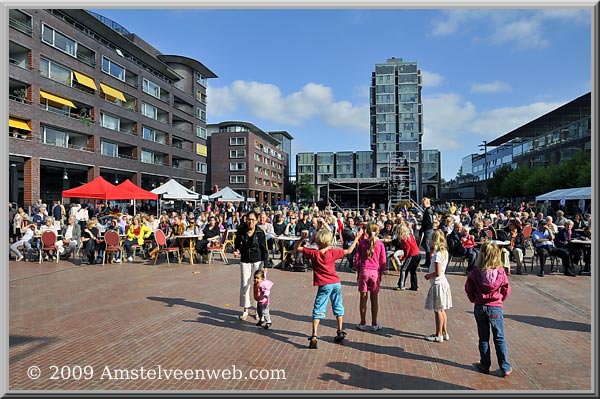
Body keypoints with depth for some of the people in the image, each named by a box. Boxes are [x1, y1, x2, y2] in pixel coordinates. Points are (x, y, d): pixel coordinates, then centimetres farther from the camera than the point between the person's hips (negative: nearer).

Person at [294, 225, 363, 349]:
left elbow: (296, 248, -2)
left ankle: (314, 336, -9)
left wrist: (302, 238, -16)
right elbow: (349, 251, 9)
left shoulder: (313, 253, -9)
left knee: (318, 310, 0)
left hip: (324, 286, -3)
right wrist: (357, 238, 17)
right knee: (338, 308, 19)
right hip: (336, 283, 3)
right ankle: (340, 332, 26)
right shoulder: (333, 252, -4)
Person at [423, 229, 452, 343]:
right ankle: (444, 333, 27)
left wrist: (428, 276, -9)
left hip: (437, 284, -9)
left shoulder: (437, 254, -21)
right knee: (442, 310, 18)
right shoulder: (445, 252, 6)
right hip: (443, 282, 9)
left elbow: (437, 273, -24)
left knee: (438, 310, 2)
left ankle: (438, 335, 12)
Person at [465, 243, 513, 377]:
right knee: (499, 339, 11)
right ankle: (505, 368, 16)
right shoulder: (500, 272, -12)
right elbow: (507, 290, -1)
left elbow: (468, 288, -3)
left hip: (480, 307, 1)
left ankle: (485, 365, 22)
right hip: (496, 308, 0)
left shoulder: (475, 272, -12)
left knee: (483, 338, 13)